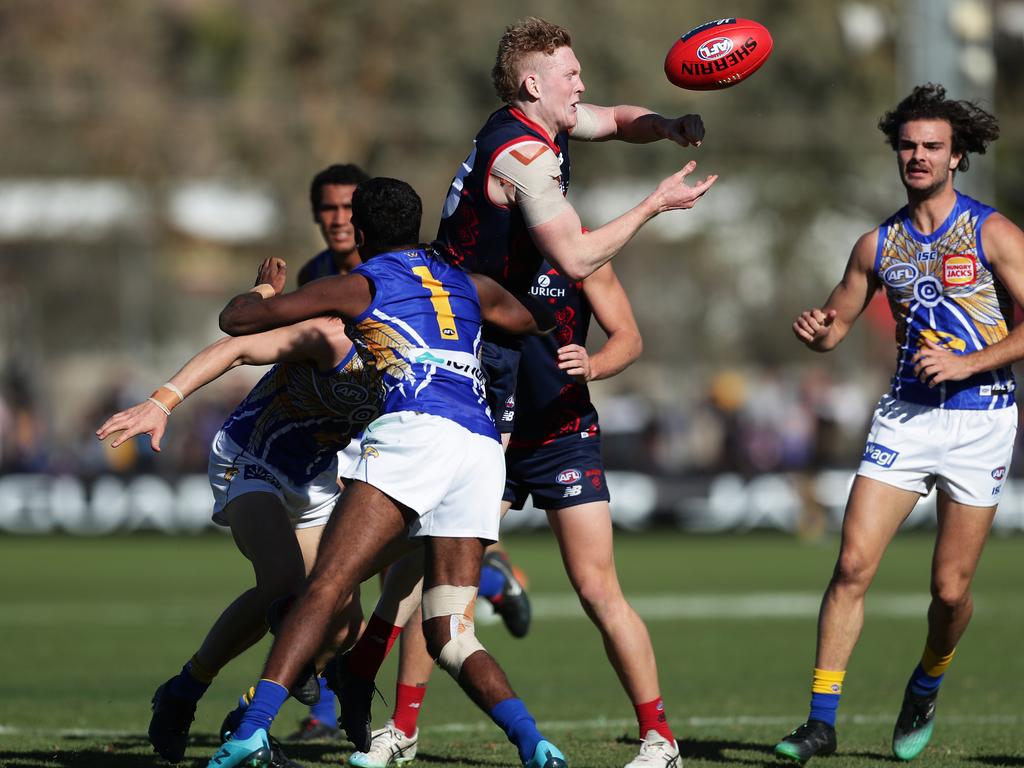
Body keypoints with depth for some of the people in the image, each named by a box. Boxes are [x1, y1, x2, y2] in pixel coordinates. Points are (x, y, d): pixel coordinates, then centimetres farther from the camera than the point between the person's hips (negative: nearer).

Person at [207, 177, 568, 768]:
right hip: (484, 451, 5)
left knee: (324, 591, -12)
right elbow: (545, 321, 46)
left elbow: (235, 319, 20)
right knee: (451, 637, 7)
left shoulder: (357, 287, 16)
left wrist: (267, 287, 42)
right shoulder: (471, 286, 28)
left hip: (416, 431, -5)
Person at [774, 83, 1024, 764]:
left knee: (951, 589, 0)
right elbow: (838, 321, 17)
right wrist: (818, 330, -6)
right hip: (905, 414, 3)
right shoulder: (878, 244, 8)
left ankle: (925, 689, 30)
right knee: (853, 565, -10)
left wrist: (966, 364, -17)